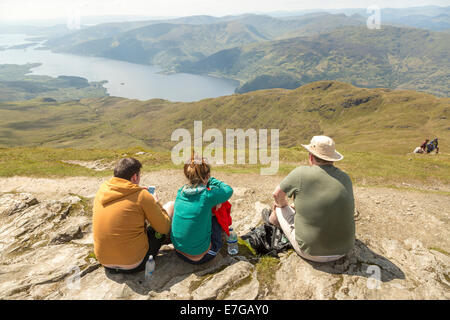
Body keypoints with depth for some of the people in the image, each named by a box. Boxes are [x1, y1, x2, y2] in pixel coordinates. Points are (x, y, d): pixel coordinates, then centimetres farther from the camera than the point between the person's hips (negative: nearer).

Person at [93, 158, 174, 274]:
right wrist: (156, 204, 7)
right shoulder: (141, 195, -17)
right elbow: (164, 228, -9)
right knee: (171, 206, 5)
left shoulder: (102, 190, -1)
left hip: (105, 262, 6)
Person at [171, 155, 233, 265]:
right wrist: (210, 180, 6)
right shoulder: (208, 196, -21)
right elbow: (229, 190, 0)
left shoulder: (180, 192, -5)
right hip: (201, 256, -5)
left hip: (179, 252, 5)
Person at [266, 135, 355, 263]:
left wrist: (283, 205, 20)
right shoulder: (346, 178, -1)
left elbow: (277, 195, -3)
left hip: (311, 251, -5)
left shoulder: (301, 173, -18)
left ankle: (273, 219, 52)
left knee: (279, 207, 15)